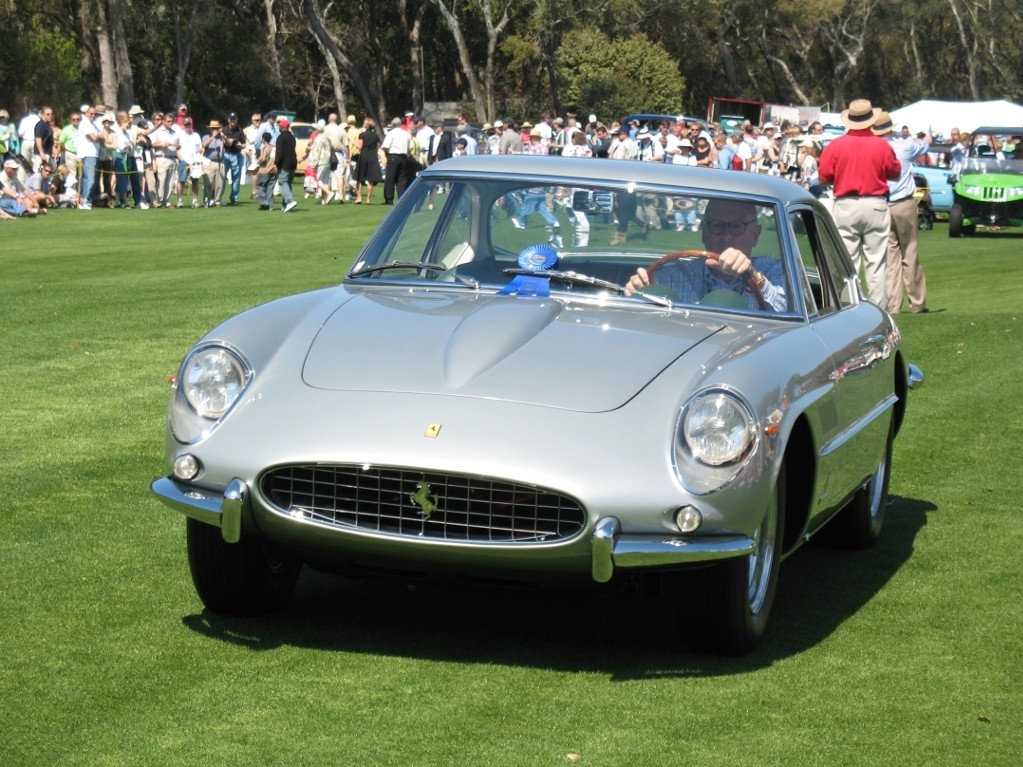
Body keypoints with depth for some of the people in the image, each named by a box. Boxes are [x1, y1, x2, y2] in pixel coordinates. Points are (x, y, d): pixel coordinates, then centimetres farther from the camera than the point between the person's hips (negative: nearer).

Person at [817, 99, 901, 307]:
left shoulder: (835, 145, -5)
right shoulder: (881, 145, -5)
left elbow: (823, 176, -1)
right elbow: (895, 173, 5)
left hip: (845, 206, 0)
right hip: (875, 205, 0)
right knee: (876, 261, 5)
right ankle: (878, 308, 5)